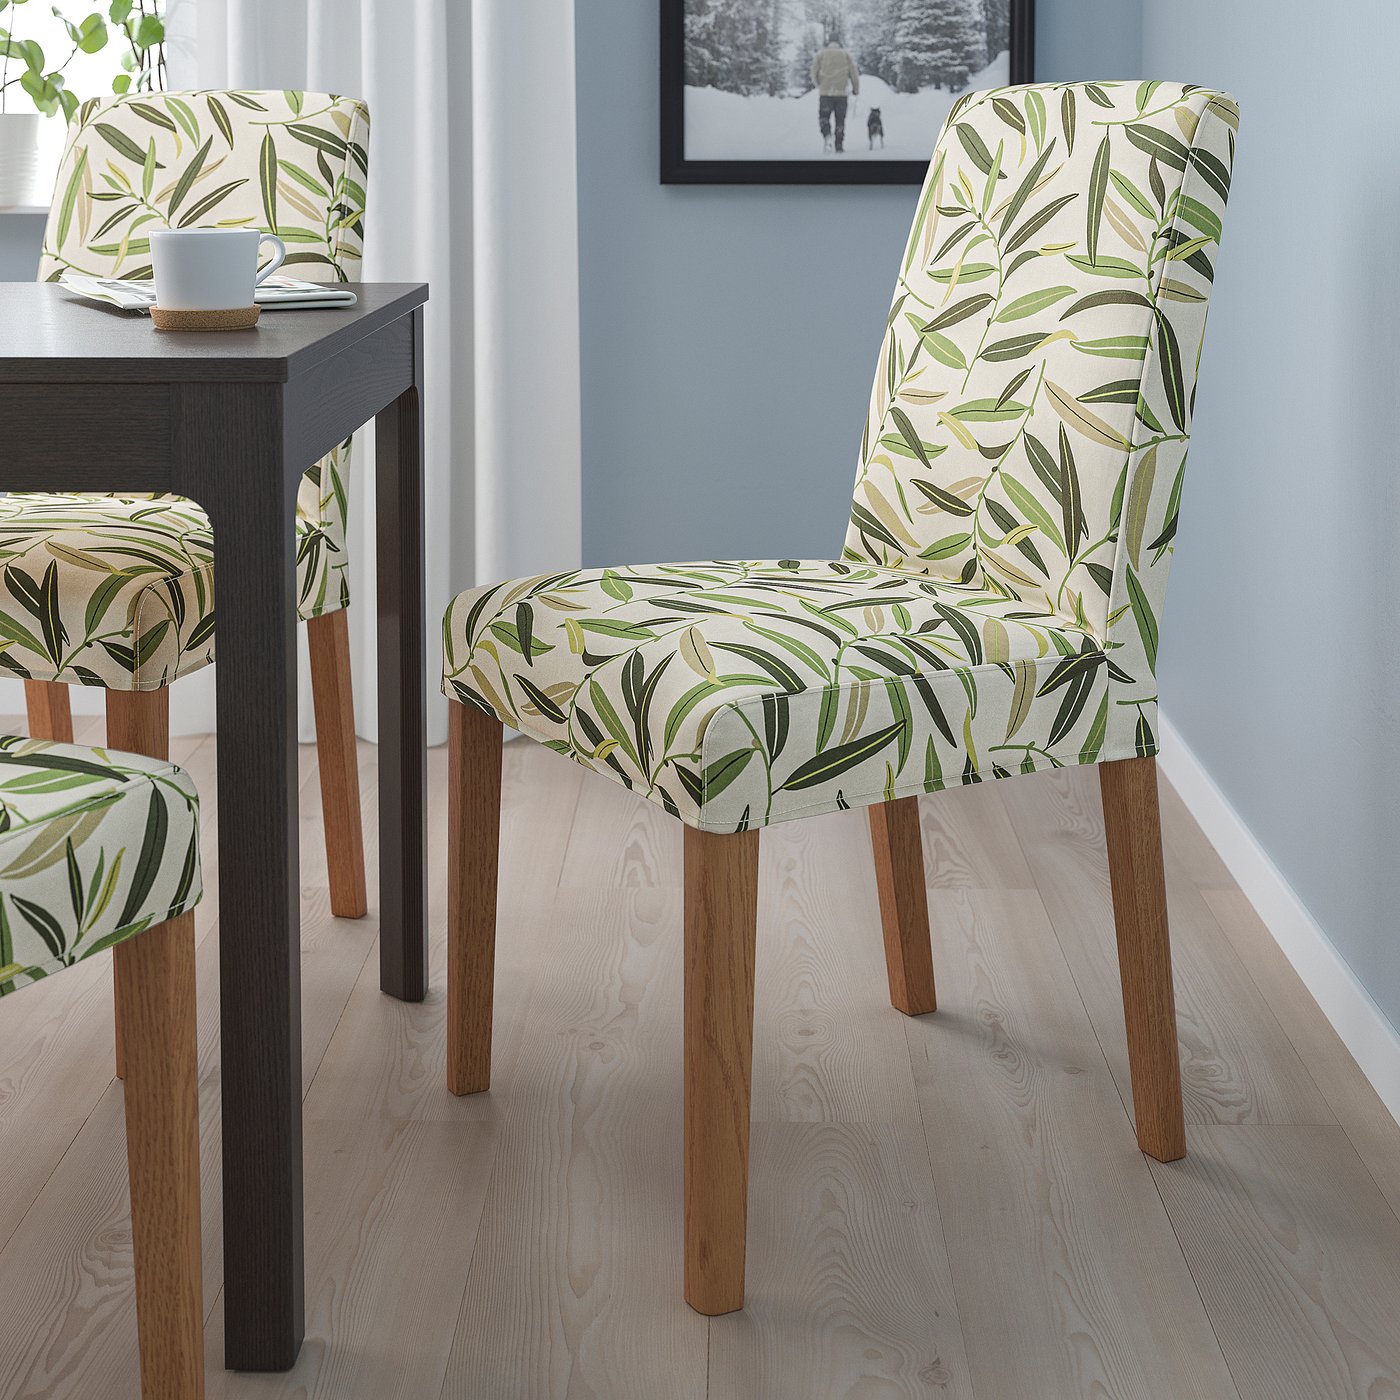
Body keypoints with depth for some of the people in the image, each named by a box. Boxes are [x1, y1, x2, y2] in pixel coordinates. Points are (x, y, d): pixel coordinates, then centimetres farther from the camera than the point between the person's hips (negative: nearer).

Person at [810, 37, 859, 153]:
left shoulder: (821, 54, 5)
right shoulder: (846, 55, 8)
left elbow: (814, 73, 4)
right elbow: (854, 73, 5)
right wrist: (856, 89, 17)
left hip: (825, 92, -1)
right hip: (841, 92, 1)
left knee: (824, 116, 4)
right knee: (840, 120, 8)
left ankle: (826, 134, -25)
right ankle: (839, 145, 4)